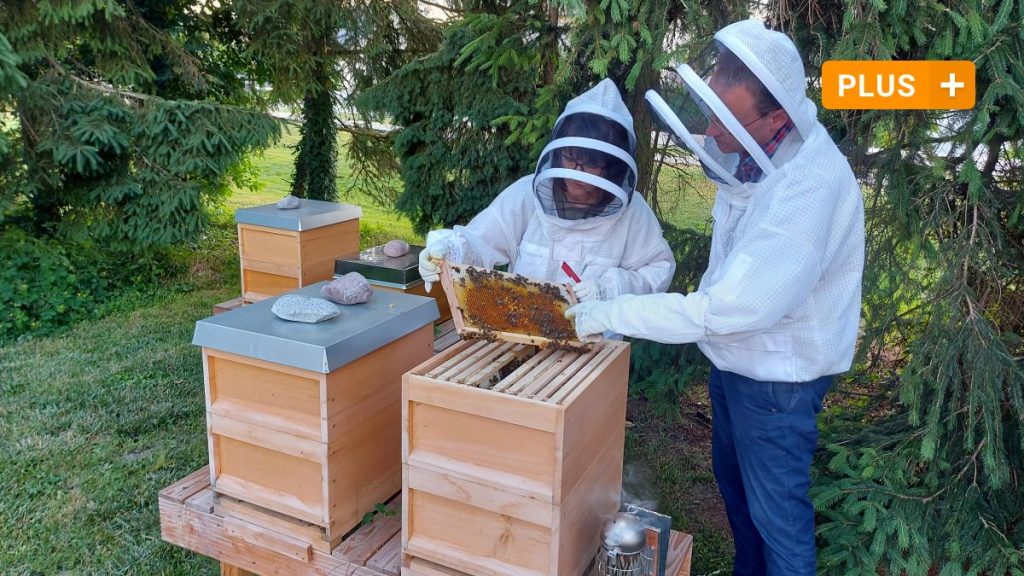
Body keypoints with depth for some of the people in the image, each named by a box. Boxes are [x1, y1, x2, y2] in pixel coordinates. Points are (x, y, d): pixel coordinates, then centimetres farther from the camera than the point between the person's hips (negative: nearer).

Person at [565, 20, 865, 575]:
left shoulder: (810, 189, -33)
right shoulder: (753, 150, -7)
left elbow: (727, 308, -33)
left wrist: (611, 313, -28)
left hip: (777, 378, -9)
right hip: (734, 357, 9)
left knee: (775, 508, 10)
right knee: (731, 478, 26)